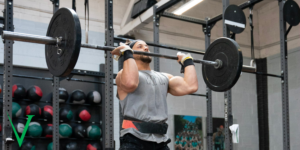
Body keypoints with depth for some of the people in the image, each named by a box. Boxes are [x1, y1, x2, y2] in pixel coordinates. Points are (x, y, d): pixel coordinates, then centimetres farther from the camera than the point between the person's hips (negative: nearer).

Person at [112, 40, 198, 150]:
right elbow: (130, 83, -23)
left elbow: (190, 87, 6)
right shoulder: (125, 73, 3)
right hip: (134, 140, -6)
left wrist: (187, 60, 18)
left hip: (160, 141, 6)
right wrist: (127, 53, -12)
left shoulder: (164, 77, 21)